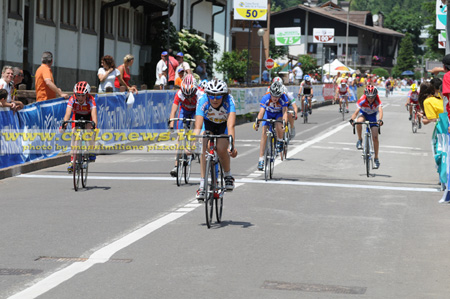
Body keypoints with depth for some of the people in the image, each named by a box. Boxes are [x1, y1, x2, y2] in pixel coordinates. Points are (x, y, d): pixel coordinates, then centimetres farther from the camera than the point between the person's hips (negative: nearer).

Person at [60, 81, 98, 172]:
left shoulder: (90, 100, -35)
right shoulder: (72, 99, -32)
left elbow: (94, 114, -46)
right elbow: (68, 113, -41)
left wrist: (94, 125, -64)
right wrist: (64, 125, -58)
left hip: (88, 116, -1)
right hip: (77, 116, 1)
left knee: (90, 129, -28)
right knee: (74, 134, -17)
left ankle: (92, 152, -7)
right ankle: (72, 161, -15)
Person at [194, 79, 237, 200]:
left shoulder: (229, 101, -36)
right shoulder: (203, 101, -33)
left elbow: (230, 125, -45)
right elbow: (198, 127, -39)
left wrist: (232, 145, -57)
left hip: (224, 124, -1)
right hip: (208, 122, 1)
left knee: (221, 149, -24)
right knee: (204, 149, -22)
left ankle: (228, 176, 3)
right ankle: (202, 185, -17)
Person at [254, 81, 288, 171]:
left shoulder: (283, 98, -32)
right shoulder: (265, 98, -32)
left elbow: (284, 112, -36)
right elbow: (261, 112, -39)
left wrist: (285, 122, -54)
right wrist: (257, 122, -55)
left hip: (279, 114, -1)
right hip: (268, 114, 1)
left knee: (278, 125, -34)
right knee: (264, 133, -14)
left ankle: (280, 141, -2)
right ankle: (261, 159, -11)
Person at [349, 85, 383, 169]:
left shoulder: (377, 100, -32)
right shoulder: (362, 100, -32)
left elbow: (380, 110, -47)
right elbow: (356, 111, -39)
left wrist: (380, 120, -66)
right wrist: (352, 119, -59)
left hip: (372, 115, 0)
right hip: (363, 113, 0)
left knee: (375, 137, -8)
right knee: (359, 121, -37)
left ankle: (376, 159, 4)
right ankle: (359, 140, -12)